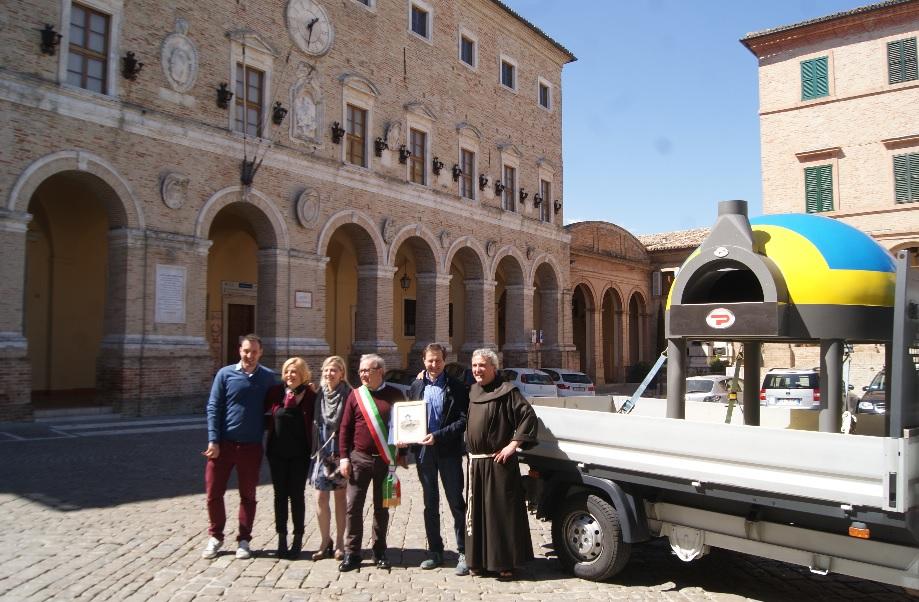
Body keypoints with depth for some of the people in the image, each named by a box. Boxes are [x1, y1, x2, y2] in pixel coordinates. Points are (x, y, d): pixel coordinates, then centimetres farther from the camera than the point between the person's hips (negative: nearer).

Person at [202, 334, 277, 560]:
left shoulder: (269, 377, 1)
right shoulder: (225, 374, -1)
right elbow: (213, 408, -2)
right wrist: (213, 441, -9)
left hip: (251, 446, 0)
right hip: (223, 443, 0)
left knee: (248, 495, 9)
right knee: (213, 492, 6)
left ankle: (243, 540, 22)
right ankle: (215, 537, 26)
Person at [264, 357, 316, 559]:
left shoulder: (311, 396, -9)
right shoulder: (276, 392, -2)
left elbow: (314, 424, -5)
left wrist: (313, 449, -9)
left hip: (299, 454, -3)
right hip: (277, 452, 3)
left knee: (297, 496, 5)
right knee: (280, 495, 10)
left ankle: (298, 540, 17)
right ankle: (281, 539, 21)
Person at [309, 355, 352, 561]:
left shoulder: (348, 395, -8)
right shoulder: (319, 394, 6)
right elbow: (315, 421, 12)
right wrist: (315, 449, 8)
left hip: (340, 452, -4)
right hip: (322, 451, 4)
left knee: (340, 497, 6)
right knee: (320, 498, 4)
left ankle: (339, 543, 18)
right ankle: (325, 542, 18)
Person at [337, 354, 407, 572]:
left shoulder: (395, 395, 1)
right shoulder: (355, 395, 3)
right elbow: (345, 428, 3)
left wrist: (402, 454, 3)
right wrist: (344, 457, -3)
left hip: (386, 460, 0)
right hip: (359, 458, 0)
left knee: (382, 508, 9)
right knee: (353, 506, 0)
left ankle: (379, 552, 22)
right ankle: (352, 553, 11)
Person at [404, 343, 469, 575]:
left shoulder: (456, 388, -4)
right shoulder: (416, 387, 8)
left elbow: (463, 420, -9)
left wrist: (438, 436, -18)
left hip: (449, 451, -4)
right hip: (423, 451, 4)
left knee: (456, 503, 0)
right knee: (430, 504, 13)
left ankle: (463, 552, 9)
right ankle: (435, 551, 24)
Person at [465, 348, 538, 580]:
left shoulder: (507, 391, -9)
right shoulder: (473, 392, 12)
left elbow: (529, 416, -15)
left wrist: (514, 444, -18)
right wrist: (470, 453, 15)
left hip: (498, 463, -7)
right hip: (475, 462, 7)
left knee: (501, 512, -1)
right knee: (477, 511, 12)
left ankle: (506, 563, 8)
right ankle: (479, 560, 22)